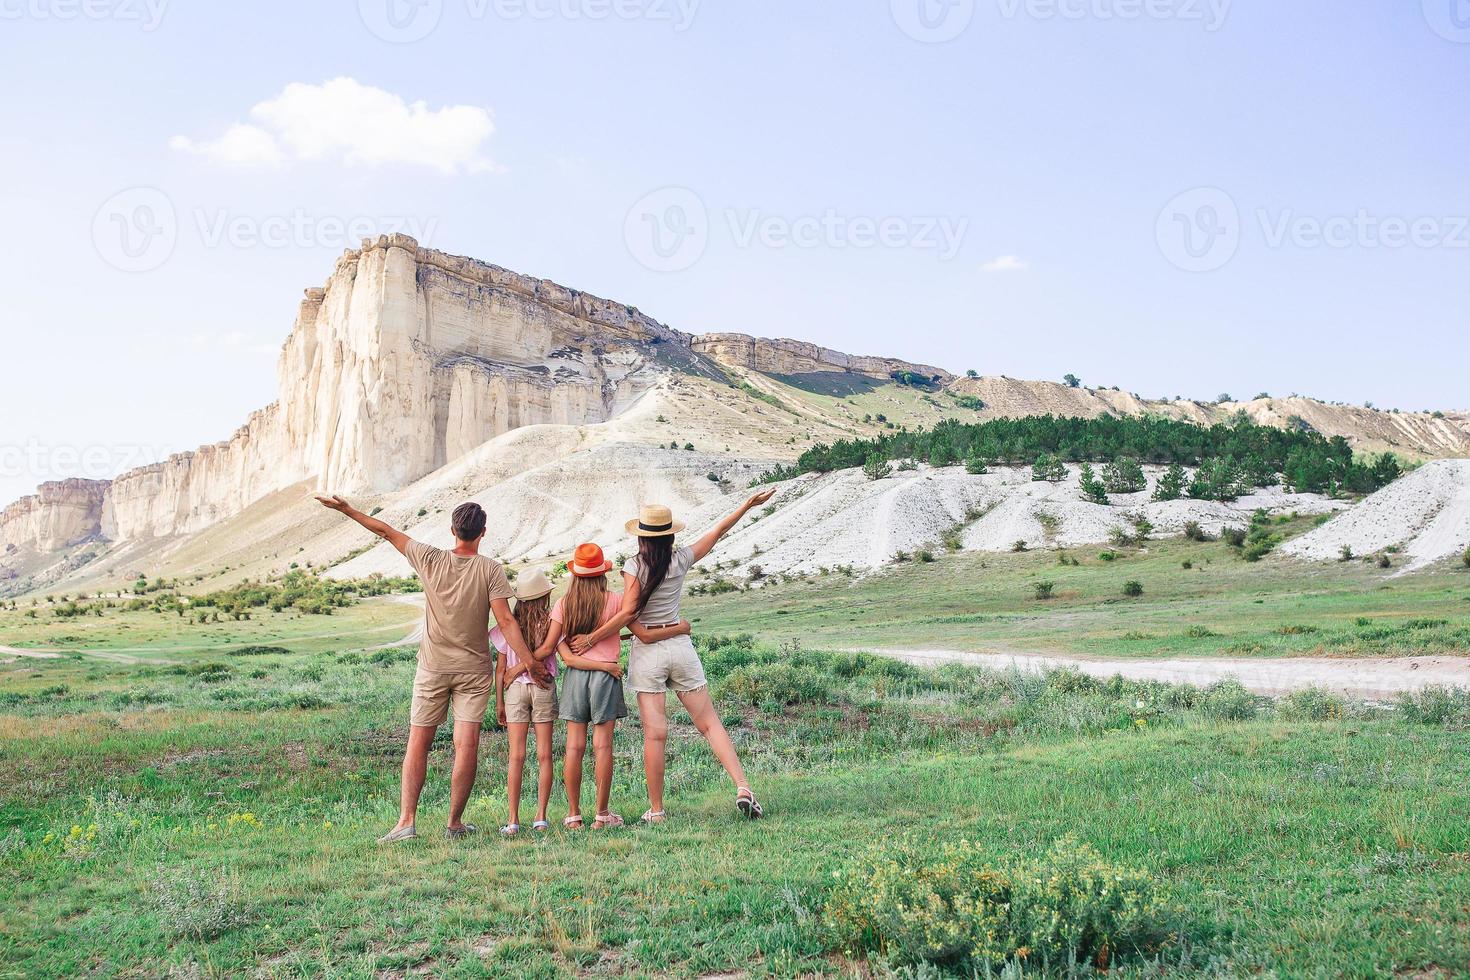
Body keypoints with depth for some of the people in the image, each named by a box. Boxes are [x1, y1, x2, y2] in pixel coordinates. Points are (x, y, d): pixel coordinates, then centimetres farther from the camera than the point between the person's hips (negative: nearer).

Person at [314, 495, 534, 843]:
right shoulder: (490, 570, -8)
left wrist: (347, 509, 15)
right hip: (474, 670, -1)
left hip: (432, 667, 1)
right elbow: (505, 622, -12)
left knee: (418, 742, 7)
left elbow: (387, 531, 5)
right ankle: (455, 823, 5)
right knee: (466, 744, 1)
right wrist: (530, 663, -9)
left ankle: (407, 820, 1)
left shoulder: (431, 560, -4)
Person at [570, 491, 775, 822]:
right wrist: (748, 505, 20)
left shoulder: (634, 566, -9)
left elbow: (629, 612, -16)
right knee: (709, 723, 9)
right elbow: (718, 532, 11)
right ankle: (743, 787, 0)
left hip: (647, 653, -3)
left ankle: (656, 810, 6)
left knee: (655, 734, 0)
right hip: (680, 646, 3)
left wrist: (592, 638, -10)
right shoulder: (681, 560, 1)